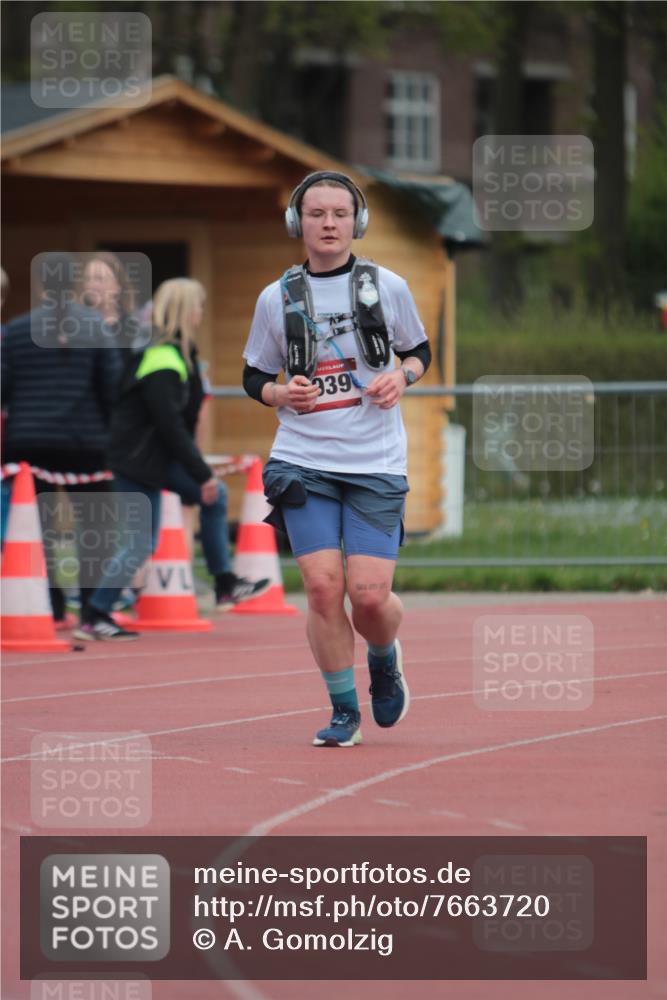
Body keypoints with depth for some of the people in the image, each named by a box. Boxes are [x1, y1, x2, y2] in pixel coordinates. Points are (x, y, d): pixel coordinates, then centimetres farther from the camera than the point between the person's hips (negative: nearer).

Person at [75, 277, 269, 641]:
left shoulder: (175, 351, 8)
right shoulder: (162, 362, -22)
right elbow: (171, 426, -22)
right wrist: (202, 475, -17)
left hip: (158, 456, 10)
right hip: (137, 460, -10)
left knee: (214, 497, 13)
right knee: (143, 543, -6)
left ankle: (225, 585, 19)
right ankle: (94, 617, 0)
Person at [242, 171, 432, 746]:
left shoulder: (387, 287, 2)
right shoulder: (277, 298, 4)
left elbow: (420, 349, 17)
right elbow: (254, 376, 14)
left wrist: (402, 376, -5)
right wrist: (280, 393, -8)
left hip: (377, 464, -1)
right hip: (304, 461, 1)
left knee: (370, 596, -8)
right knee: (323, 587, -11)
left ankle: (385, 661, 27)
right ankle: (344, 712, 5)